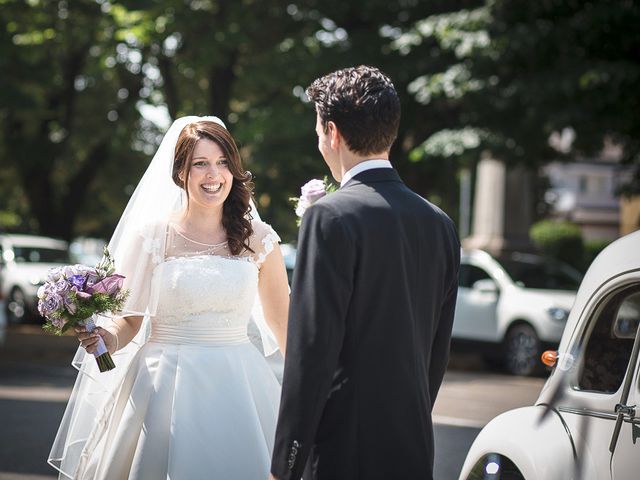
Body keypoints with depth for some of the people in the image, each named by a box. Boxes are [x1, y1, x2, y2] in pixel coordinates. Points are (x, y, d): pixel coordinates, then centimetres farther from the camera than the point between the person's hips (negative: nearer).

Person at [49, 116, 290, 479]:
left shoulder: (258, 239, 4)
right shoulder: (152, 236, 0)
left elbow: (283, 322, 8)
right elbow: (129, 320, 2)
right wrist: (106, 337, -20)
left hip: (236, 386, 1)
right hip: (166, 386, -1)